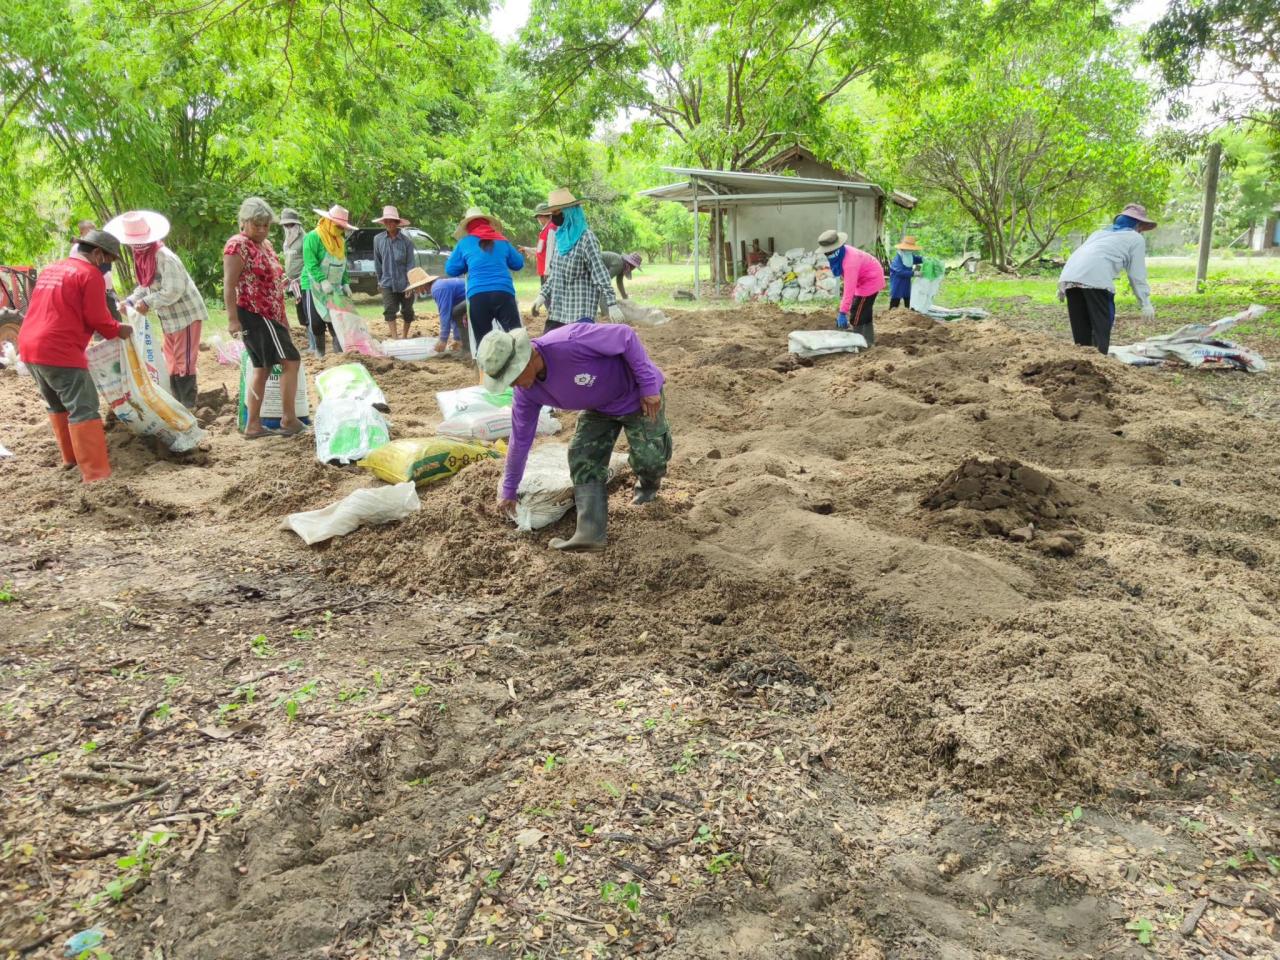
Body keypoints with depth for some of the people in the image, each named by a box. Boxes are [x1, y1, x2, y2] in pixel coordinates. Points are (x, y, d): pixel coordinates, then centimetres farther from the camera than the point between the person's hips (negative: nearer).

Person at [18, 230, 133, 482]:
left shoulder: (50, 270, 20)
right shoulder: (89, 274, -6)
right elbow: (97, 318, -9)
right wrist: (118, 330, 10)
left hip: (29, 346, 9)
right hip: (59, 351, -9)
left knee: (58, 405, 24)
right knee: (84, 410, -11)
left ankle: (70, 457, 34)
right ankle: (96, 474, -17)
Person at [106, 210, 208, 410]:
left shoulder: (165, 258, -23)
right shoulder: (142, 256, 4)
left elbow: (173, 291, -26)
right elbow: (146, 286, 12)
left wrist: (147, 303, -20)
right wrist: (130, 302, -2)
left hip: (186, 316, -9)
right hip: (170, 318, 9)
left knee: (184, 362, -3)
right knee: (172, 362, 14)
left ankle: (188, 407, 5)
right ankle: (178, 404, 23)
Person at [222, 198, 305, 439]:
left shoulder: (266, 244, 16)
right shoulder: (237, 245, -11)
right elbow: (229, 285, -16)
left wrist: (282, 317, 24)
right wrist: (232, 319, -23)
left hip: (268, 315, 10)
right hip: (253, 315, -10)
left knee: (263, 368, 10)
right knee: (291, 361, -10)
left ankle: (253, 425, 15)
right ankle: (289, 420, -5)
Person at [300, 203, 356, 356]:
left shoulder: (340, 240, 10)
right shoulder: (313, 237, -14)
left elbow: (342, 265, 16)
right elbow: (311, 264, -21)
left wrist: (345, 283, 4)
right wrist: (322, 281, -31)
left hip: (334, 288, 6)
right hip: (313, 286, -6)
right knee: (316, 322, -2)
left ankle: (342, 350, 8)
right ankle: (318, 353, 5)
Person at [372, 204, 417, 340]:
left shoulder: (406, 241, -10)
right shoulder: (378, 239, -4)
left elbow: (411, 263, -9)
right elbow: (377, 262, 6)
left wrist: (410, 284, -14)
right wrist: (380, 280, 9)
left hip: (404, 282, -1)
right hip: (387, 282, 1)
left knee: (407, 311, 11)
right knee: (389, 310, -9)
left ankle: (404, 336, 30)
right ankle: (394, 337, -8)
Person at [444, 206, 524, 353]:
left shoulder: (465, 243, 14)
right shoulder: (502, 241, 18)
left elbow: (450, 269, 21)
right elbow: (519, 263, 30)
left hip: (478, 295, 0)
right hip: (504, 293, 0)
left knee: (483, 340, 7)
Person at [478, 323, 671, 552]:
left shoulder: (569, 343, -39)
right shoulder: (527, 393, -14)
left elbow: (625, 335, -31)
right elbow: (520, 439, -2)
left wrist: (649, 386, -27)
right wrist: (508, 491, 6)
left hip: (638, 395, -6)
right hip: (601, 406, 6)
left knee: (648, 459, -4)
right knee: (582, 459, -8)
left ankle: (649, 483, 33)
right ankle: (591, 532, -9)